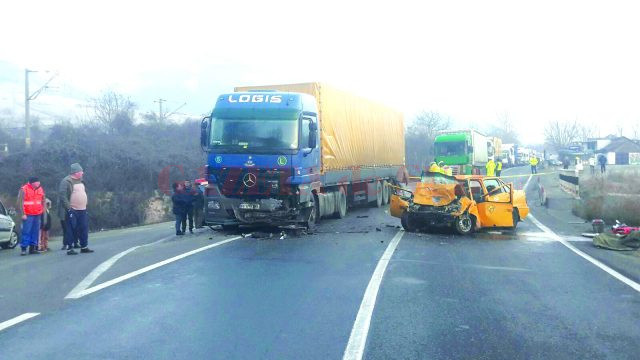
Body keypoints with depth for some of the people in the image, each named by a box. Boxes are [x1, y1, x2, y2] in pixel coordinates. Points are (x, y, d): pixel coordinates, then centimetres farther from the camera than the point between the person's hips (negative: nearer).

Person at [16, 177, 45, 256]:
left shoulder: (40, 189, 10)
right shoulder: (24, 189, -7)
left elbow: (43, 201, 20)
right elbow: (20, 202, -9)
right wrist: (23, 214, -13)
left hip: (38, 214, 6)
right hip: (28, 215, -5)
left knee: (35, 231, 6)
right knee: (26, 232, -8)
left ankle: (32, 247, 13)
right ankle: (23, 248, -4)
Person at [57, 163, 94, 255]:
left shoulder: (80, 181, 16)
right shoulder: (66, 181, -12)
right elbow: (62, 195, -18)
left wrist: (86, 203, 17)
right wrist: (68, 207, -22)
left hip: (82, 210, 8)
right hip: (71, 211, -8)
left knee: (84, 229, 11)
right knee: (71, 230, -2)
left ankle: (84, 247, 20)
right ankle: (69, 248, 4)